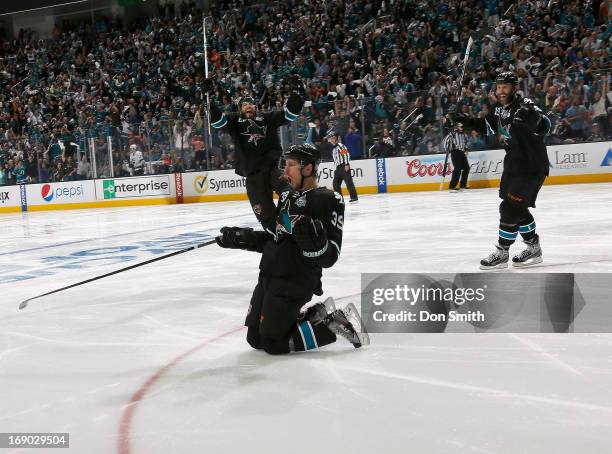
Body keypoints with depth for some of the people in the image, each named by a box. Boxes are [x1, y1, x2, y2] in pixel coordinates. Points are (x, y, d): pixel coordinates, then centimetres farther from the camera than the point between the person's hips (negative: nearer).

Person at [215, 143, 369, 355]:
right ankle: (316, 314, 22)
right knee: (255, 339, 12)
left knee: (273, 343, -8)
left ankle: (334, 323, 4)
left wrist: (309, 234, -34)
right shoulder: (287, 196, 13)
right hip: (267, 277, 9)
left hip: (294, 283, -9)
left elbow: (328, 257, -18)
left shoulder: (329, 200, -13)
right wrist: (240, 238, 15)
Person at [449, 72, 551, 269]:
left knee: (510, 208, -8)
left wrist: (532, 118, -55)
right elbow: (486, 126, 22)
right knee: (516, 208, 15)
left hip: (532, 166, -9)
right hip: (513, 163, 9)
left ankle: (502, 253, 3)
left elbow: (545, 127, -36)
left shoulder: (525, 105, -21)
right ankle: (534, 248, 28)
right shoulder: (499, 108, 5)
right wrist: (465, 120, 12)